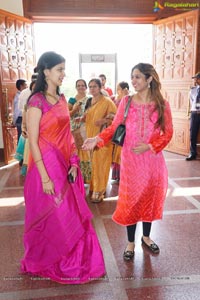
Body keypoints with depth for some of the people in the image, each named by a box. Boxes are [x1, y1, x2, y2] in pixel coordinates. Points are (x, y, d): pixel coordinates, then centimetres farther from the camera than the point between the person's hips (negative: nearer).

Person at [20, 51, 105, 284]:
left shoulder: (62, 99, 8)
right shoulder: (37, 101, -14)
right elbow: (33, 142, -16)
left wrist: (74, 163, 3)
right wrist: (45, 178, -18)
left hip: (65, 166, 7)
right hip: (47, 166, -7)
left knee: (71, 215, 16)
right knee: (52, 217, 8)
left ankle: (72, 260, 38)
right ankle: (45, 262, 33)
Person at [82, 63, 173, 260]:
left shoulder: (162, 105, -3)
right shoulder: (126, 101, -1)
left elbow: (168, 133, -1)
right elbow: (114, 127, -2)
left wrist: (149, 146, -15)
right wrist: (97, 139, -17)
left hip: (153, 160, 1)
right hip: (130, 159, 0)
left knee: (151, 197, 13)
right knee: (130, 199, 6)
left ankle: (146, 236, 37)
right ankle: (131, 242, 25)